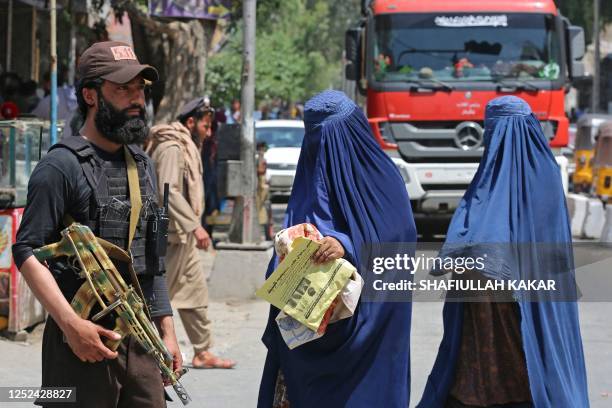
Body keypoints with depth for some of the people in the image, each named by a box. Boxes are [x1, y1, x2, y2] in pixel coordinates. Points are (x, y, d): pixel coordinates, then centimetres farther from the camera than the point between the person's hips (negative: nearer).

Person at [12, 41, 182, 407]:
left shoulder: (143, 165, 16)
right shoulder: (62, 166, -7)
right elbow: (27, 252, -13)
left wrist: (167, 330, 16)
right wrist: (72, 324, -21)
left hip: (142, 341, 6)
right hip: (84, 339, -6)